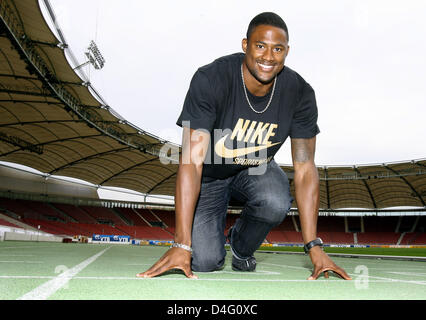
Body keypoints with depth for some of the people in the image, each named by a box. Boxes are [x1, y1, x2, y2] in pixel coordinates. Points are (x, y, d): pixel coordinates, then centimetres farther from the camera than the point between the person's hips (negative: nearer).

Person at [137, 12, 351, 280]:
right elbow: (192, 160, -32)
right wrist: (182, 245, -35)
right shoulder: (210, 80, -28)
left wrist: (314, 246, -20)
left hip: (256, 170, 3)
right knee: (204, 262, -16)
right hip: (209, 175, -2)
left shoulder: (300, 93, -18)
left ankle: (241, 247, 4)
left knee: (277, 204, -32)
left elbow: (305, 169, -15)